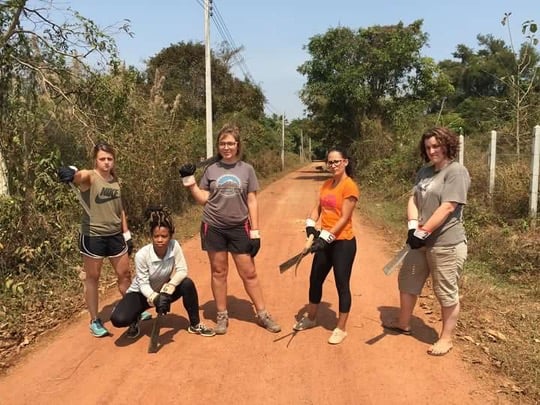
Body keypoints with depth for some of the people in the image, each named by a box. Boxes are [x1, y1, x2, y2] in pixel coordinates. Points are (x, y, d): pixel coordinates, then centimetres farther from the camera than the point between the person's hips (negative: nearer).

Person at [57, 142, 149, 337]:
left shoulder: (115, 180, 6)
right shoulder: (90, 177, -11)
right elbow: (79, 176, -37)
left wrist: (127, 235, 13)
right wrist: (71, 173, -61)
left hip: (115, 235, 5)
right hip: (93, 236, -5)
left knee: (124, 274, 14)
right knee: (92, 278, 8)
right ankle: (94, 321, 22)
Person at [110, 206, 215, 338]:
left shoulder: (174, 245, -21)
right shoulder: (142, 254, -28)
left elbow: (182, 270, -21)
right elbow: (143, 284, -24)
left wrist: (168, 289, -35)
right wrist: (155, 298, -42)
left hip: (163, 290, 3)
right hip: (142, 293, -2)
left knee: (187, 284, -27)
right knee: (119, 319, -29)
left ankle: (195, 325, -5)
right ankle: (135, 319, 12)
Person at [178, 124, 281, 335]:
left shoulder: (246, 169, 1)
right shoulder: (211, 169, 2)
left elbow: (252, 201, 1)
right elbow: (203, 199, 3)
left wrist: (255, 231, -2)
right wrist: (190, 183, -11)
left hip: (239, 228, 0)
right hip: (213, 228, 1)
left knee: (249, 273, 5)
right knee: (218, 272, 9)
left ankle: (262, 315, 19)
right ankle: (222, 316, 23)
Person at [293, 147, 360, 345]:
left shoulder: (350, 186, -14)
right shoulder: (326, 184, 9)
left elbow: (344, 218, -17)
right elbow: (317, 208, 8)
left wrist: (326, 237, -19)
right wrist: (310, 226, -10)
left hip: (343, 243, -8)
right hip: (325, 241, 8)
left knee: (342, 285, 3)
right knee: (315, 280, 18)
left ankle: (341, 329, 18)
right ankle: (310, 318, 39)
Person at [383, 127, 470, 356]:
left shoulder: (456, 171, -13)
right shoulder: (424, 172, 12)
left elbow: (447, 207, -20)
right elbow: (413, 200, 5)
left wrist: (424, 232, -20)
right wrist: (413, 226, -11)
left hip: (446, 243, -9)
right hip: (422, 240, 9)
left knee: (446, 293, 5)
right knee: (408, 282, 20)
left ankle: (446, 339, 22)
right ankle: (403, 324, 39)